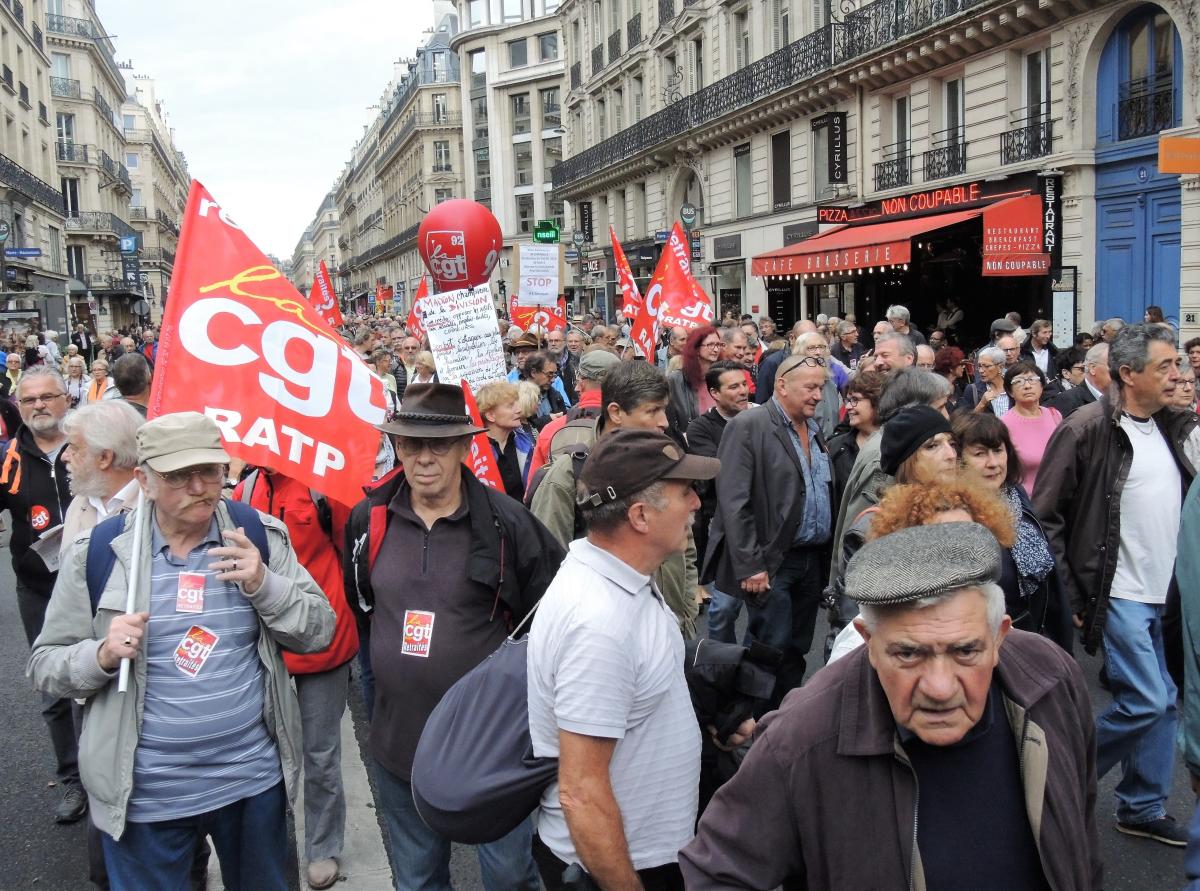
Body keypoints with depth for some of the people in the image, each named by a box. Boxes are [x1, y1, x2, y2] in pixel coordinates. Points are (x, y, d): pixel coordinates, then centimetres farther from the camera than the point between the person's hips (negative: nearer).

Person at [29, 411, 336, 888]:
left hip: (254, 778, 2)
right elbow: (45, 665, -1)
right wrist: (103, 654, -21)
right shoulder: (96, 553, -7)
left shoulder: (260, 537, -4)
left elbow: (319, 632, -3)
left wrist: (263, 584, -20)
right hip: (144, 792, -1)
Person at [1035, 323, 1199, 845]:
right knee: (1146, 701, -8)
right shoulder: (1087, 430, -13)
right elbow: (1045, 517, -12)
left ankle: (1143, 808, 26)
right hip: (1120, 595, -7)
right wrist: (1069, 597, -13)